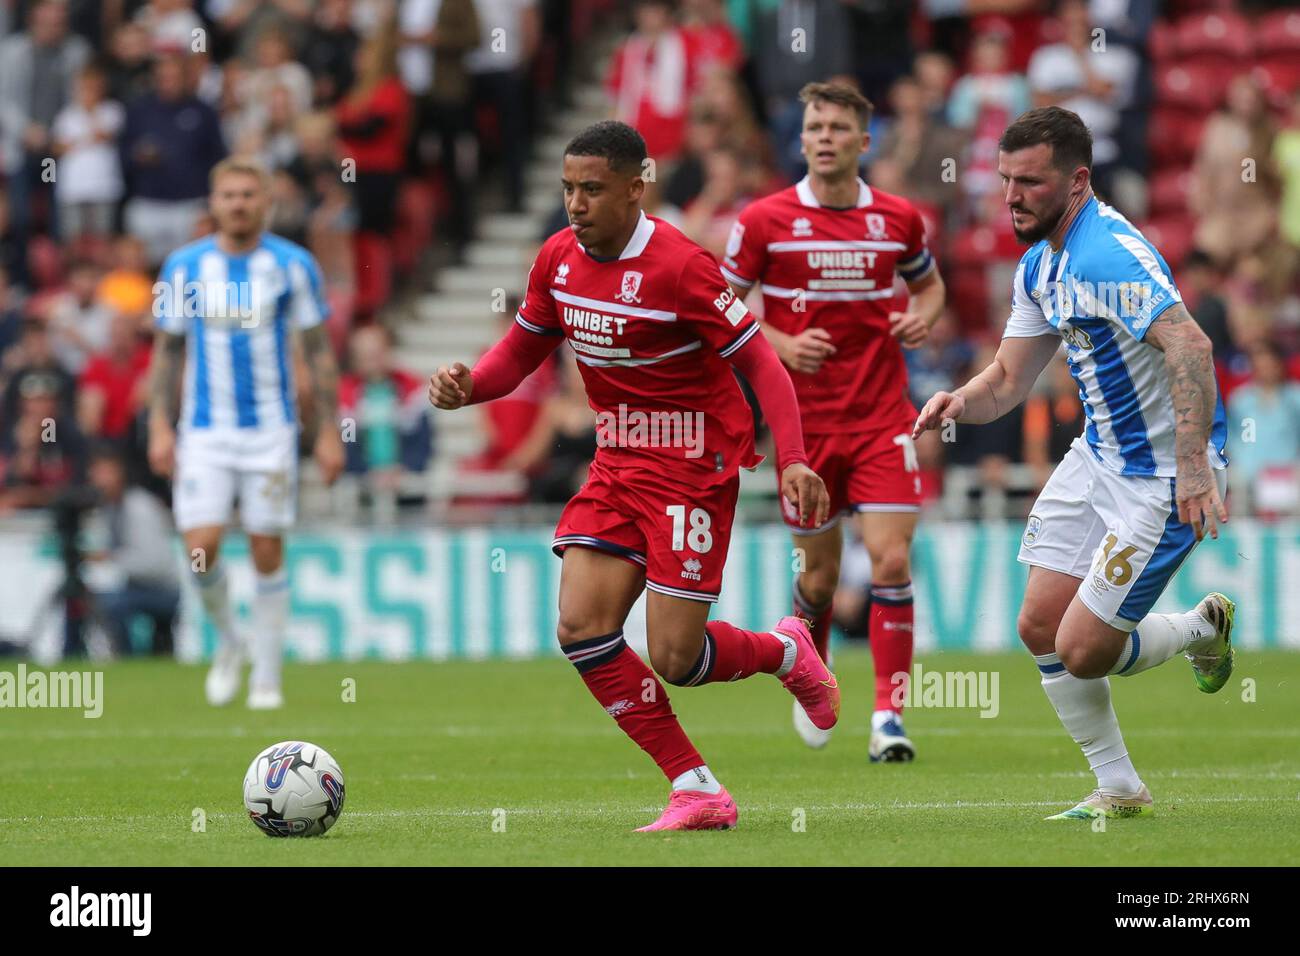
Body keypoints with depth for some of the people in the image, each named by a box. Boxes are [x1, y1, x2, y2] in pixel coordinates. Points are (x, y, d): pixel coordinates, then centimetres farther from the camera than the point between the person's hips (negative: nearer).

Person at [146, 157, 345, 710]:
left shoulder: (293, 265, -1)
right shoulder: (184, 266, 2)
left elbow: (319, 351, 4)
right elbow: (167, 349, 9)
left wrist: (330, 431, 0)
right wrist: (160, 426, 1)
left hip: (271, 431, -1)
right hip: (204, 432, 1)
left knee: (267, 554, 0)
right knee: (201, 547, -11)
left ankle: (266, 675, 11)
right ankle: (227, 642, 16)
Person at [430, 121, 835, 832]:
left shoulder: (677, 266, -19)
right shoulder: (559, 258, 1)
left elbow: (760, 362, -16)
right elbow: (521, 351, 15)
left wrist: (792, 459, -27)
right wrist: (467, 386, -7)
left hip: (692, 466, -7)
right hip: (617, 464, 7)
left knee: (673, 659, -9)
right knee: (582, 628, -9)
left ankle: (785, 652, 25)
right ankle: (696, 791, 0)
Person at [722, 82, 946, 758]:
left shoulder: (898, 219, 3)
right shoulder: (765, 220, -3)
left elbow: (927, 282, 21)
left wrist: (922, 317, -1)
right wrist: (782, 345, -13)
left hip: (883, 420, 1)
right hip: (805, 421, -1)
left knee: (891, 562, -13)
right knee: (820, 575, 7)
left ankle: (888, 716, -7)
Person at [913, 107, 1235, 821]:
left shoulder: (1111, 254, -26)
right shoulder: (1039, 265, 6)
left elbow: (1189, 346, -38)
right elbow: (1008, 380, 14)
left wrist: (1193, 463, -43)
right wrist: (959, 402, -9)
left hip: (1163, 478, -9)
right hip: (1097, 459, 9)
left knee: (1082, 652, -6)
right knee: (1041, 629, 6)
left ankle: (1203, 629, 24)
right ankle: (1119, 790, 22)